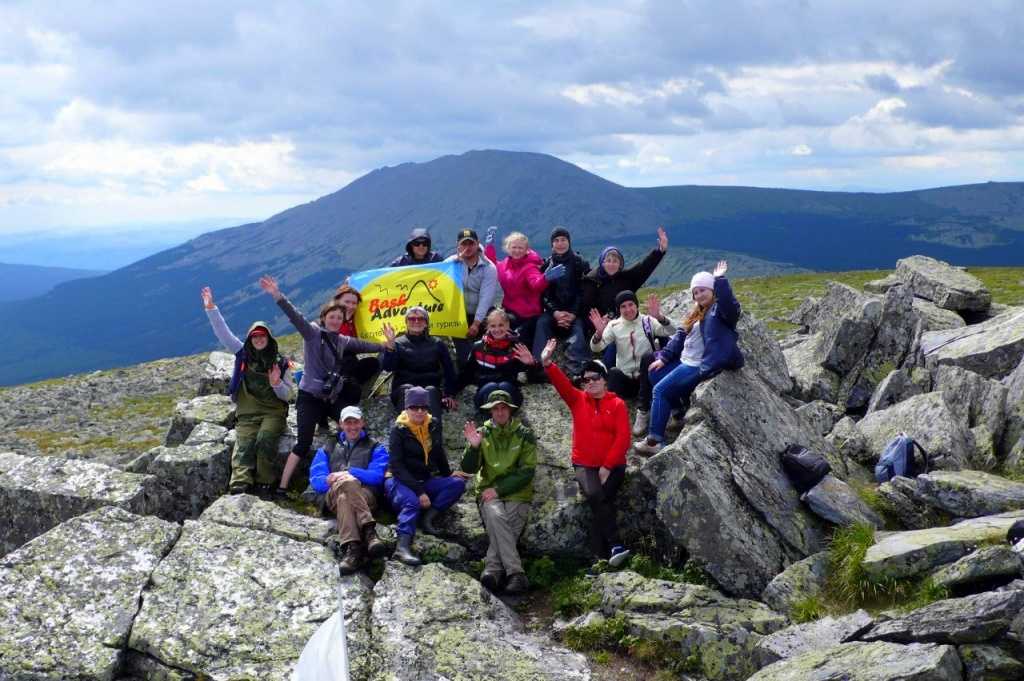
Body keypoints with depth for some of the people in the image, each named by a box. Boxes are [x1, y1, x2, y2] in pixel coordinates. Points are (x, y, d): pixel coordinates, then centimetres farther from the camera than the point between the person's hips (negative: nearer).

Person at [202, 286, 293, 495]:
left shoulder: (280, 363, 7)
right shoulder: (243, 354, 10)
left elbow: (287, 395, 6)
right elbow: (223, 333, 1)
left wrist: (276, 384, -15)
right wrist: (210, 308, -8)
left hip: (274, 412, -1)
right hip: (247, 413, 1)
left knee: (265, 440, -29)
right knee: (243, 445, -22)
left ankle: (265, 483, -22)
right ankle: (239, 485, -38)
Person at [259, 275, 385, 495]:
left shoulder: (342, 340, 10)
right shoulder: (312, 333, -7)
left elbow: (362, 345, 27)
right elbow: (295, 316, -21)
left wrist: (385, 347, 36)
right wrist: (277, 296, -35)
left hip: (334, 396, 6)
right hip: (310, 397, -6)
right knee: (303, 444, -9)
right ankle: (282, 487, -2)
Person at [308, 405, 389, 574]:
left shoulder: (375, 448, 23)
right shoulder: (327, 449, 30)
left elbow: (377, 476, 3)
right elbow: (315, 479, 12)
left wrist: (349, 473, -11)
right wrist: (329, 481, -12)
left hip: (366, 494, -1)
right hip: (332, 496, 1)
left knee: (344, 497, -39)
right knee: (347, 483, -37)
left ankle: (352, 548, -61)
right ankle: (369, 530, -53)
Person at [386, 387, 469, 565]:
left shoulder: (433, 425, 5)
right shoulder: (399, 429, -11)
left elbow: (439, 453, 22)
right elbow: (397, 466, -17)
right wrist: (419, 491, -24)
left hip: (425, 481, 6)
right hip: (400, 481, -6)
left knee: (458, 483, -15)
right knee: (412, 502, -37)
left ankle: (429, 516, -23)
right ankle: (403, 546, -50)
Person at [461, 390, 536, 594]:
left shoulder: (525, 435, 3)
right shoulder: (482, 434, 7)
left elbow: (526, 472, -4)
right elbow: (468, 469, 1)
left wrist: (499, 490, -13)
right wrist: (473, 447, -18)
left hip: (518, 495, 0)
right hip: (489, 494, 0)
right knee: (495, 515, -31)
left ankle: (493, 568, -28)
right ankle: (515, 572, -35)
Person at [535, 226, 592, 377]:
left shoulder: (580, 263, 4)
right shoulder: (546, 265, 10)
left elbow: (583, 292, -2)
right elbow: (543, 292, 3)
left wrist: (573, 314, -15)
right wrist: (555, 312, -14)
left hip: (575, 312, -2)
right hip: (554, 311, 2)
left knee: (578, 328, -30)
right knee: (542, 323, -27)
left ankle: (577, 368, -41)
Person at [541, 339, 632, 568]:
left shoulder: (617, 404, 2)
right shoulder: (577, 400, 10)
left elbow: (623, 438, -5)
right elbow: (561, 383, -7)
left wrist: (607, 466, -11)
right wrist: (547, 363, -25)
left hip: (612, 466, -1)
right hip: (585, 465, 1)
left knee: (601, 500, -20)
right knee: (594, 495, -25)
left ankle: (601, 554, -17)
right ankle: (615, 546, -25)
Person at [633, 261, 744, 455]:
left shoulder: (720, 310, -11)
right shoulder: (696, 314, 17)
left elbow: (729, 303, -36)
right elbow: (680, 337, 17)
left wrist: (719, 279, -36)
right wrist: (663, 357, 10)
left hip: (699, 366, -10)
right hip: (684, 362, 10)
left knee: (660, 390, -15)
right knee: (653, 375, 18)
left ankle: (655, 441, -13)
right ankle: (683, 407, 15)